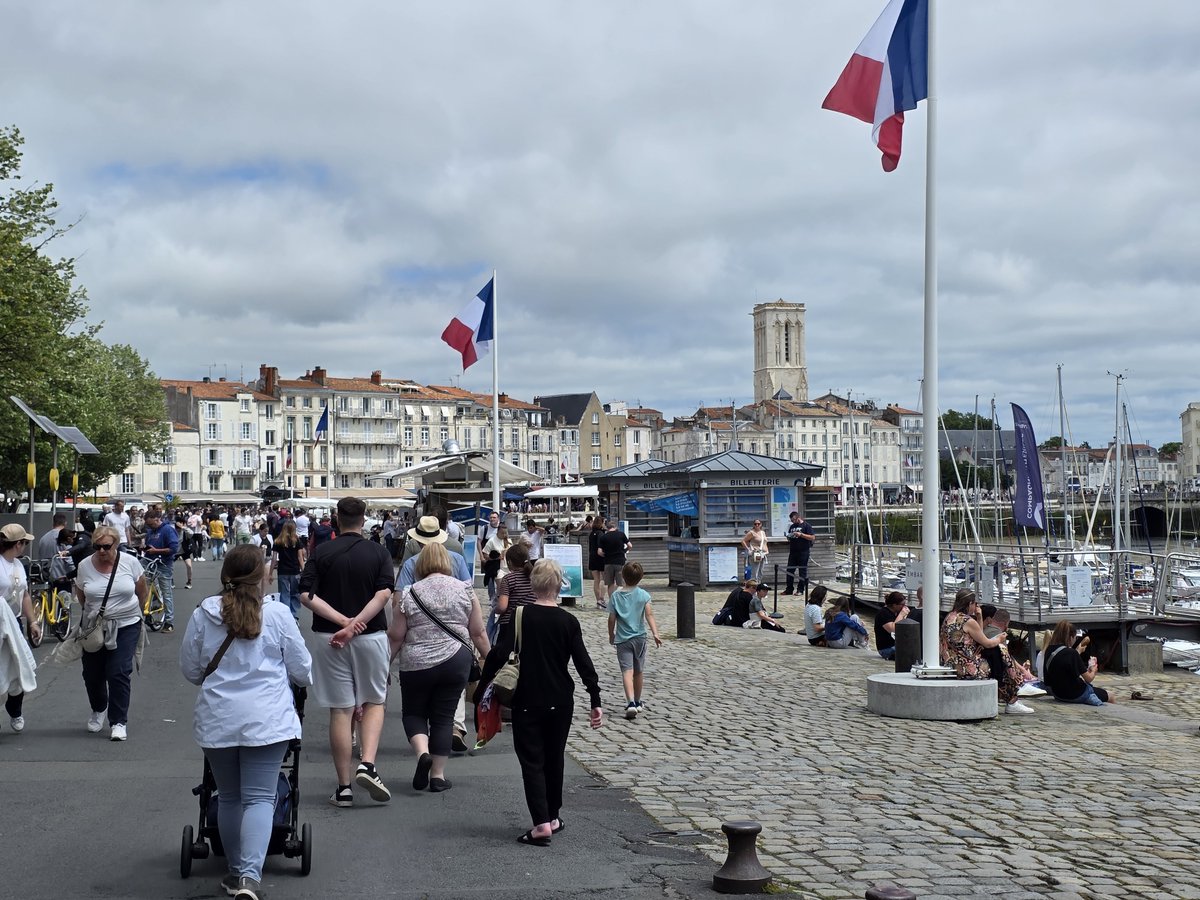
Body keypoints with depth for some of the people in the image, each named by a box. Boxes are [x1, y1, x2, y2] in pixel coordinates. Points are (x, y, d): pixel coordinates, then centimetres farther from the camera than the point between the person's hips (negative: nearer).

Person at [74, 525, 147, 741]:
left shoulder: (130, 562, -9)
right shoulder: (85, 566, -6)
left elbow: (142, 591, 5)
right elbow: (81, 596, 10)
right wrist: (94, 613, 8)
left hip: (126, 627, -2)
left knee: (119, 674, -8)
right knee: (92, 674, 10)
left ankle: (118, 722, 2)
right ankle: (98, 709, 39)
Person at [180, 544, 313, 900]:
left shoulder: (203, 614, 0)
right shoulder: (277, 614, -6)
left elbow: (189, 669, 9)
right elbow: (302, 670, 2)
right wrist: (301, 681, 26)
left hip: (216, 721, 3)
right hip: (266, 720, -2)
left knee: (229, 797, 15)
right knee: (260, 798, -2)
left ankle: (235, 871, 26)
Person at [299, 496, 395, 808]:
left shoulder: (321, 553, 1)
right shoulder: (378, 552, 0)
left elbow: (306, 595, -9)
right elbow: (383, 593, -13)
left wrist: (342, 620, -13)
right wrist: (354, 625, -16)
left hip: (329, 638, 1)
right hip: (371, 636, 0)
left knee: (340, 710, 4)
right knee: (374, 702, 15)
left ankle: (344, 787, 7)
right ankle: (367, 765, -6)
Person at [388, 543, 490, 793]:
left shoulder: (409, 594, -2)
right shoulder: (464, 590, 2)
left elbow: (395, 637, 0)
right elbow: (478, 634, 4)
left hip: (416, 664, -1)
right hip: (456, 661, 1)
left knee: (414, 713, 16)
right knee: (443, 716, 10)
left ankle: (422, 753, -9)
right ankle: (438, 775, 9)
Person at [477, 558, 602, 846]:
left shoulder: (519, 617, -7)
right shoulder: (568, 621, -4)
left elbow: (499, 655, -13)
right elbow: (584, 663, -5)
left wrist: (481, 688, -4)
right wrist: (595, 701, -1)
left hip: (527, 701, -2)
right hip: (560, 703, 2)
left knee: (532, 761, 2)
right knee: (554, 758, 18)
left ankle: (542, 823, -11)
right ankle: (554, 816, 28)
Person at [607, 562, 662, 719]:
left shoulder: (615, 596, -2)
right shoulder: (643, 595, -3)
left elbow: (612, 619, 1)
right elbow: (649, 615, -14)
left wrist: (611, 635, 16)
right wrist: (655, 633, -18)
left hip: (622, 639, -2)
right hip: (639, 637, 2)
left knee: (627, 671, -10)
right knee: (639, 671, 17)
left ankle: (631, 703, -28)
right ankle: (637, 702, 29)